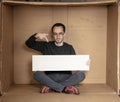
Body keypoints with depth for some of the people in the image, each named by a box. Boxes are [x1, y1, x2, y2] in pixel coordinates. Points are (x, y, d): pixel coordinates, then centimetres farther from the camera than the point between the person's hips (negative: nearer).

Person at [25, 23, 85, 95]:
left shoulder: (69, 48, 8)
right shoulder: (46, 46, 7)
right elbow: (28, 43, 7)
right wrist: (36, 36, -12)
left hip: (66, 78, 1)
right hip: (50, 78, 0)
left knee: (81, 74, -27)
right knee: (37, 74, -29)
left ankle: (51, 87, -26)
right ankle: (65, 88, -30)